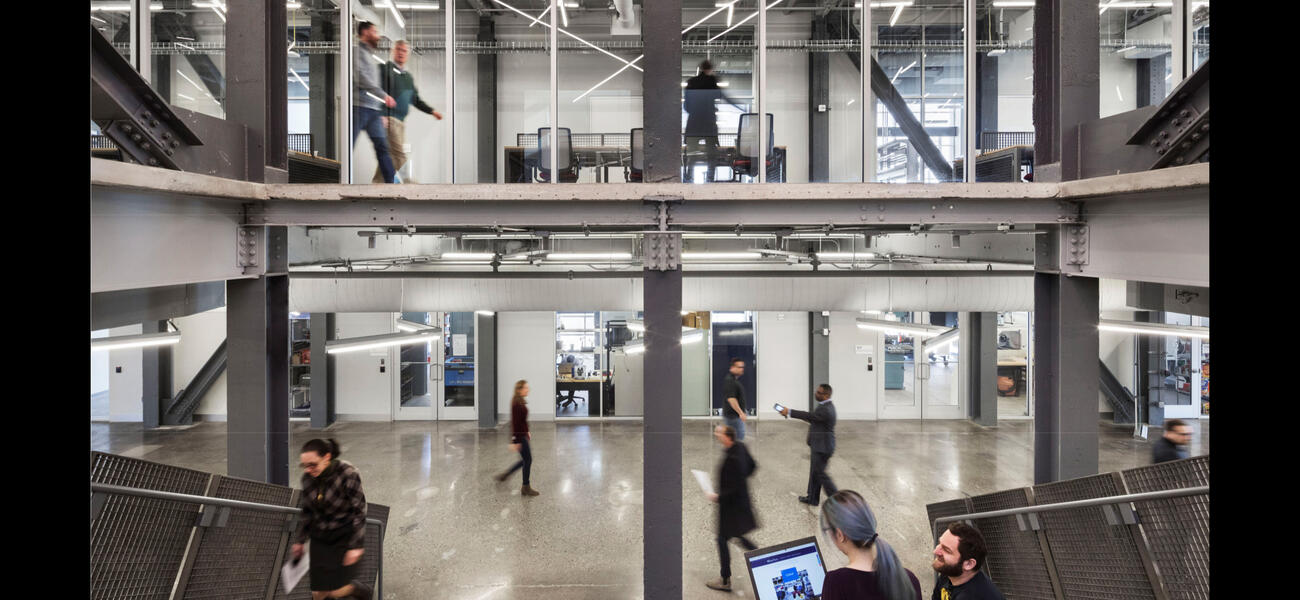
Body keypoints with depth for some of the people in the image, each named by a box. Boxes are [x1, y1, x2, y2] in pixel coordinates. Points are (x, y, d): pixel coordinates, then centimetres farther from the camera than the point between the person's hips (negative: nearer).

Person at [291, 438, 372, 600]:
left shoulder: (347, 474, -22)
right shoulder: (308, 477, -7)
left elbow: (359, 512, -17)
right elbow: (306, 511, 9)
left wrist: (357, 546, -18)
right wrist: (299, 540, 12)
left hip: (344, 536, -4)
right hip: (320, 537, 4)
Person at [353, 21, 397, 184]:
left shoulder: (372, 57, 24)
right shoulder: (357, 52, -2)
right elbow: (360, 77, -17)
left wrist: (381, 112, 22)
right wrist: (384, 95, -20)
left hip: (373, 109, 8)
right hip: (359, 106, -8)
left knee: (382, 146, 2)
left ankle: (390, 182, 0)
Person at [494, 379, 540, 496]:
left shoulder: (521, 402, 8)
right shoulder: (516, 404, -21)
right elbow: (514, 422, -22)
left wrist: (527, 432, 26)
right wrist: (514, 441, -22)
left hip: (522, 434, 10)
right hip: (519, 436, -10)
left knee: (525, 460, 17)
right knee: (528, 460, -1)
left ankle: (503, 476, 27)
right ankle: (526, 488, 11)